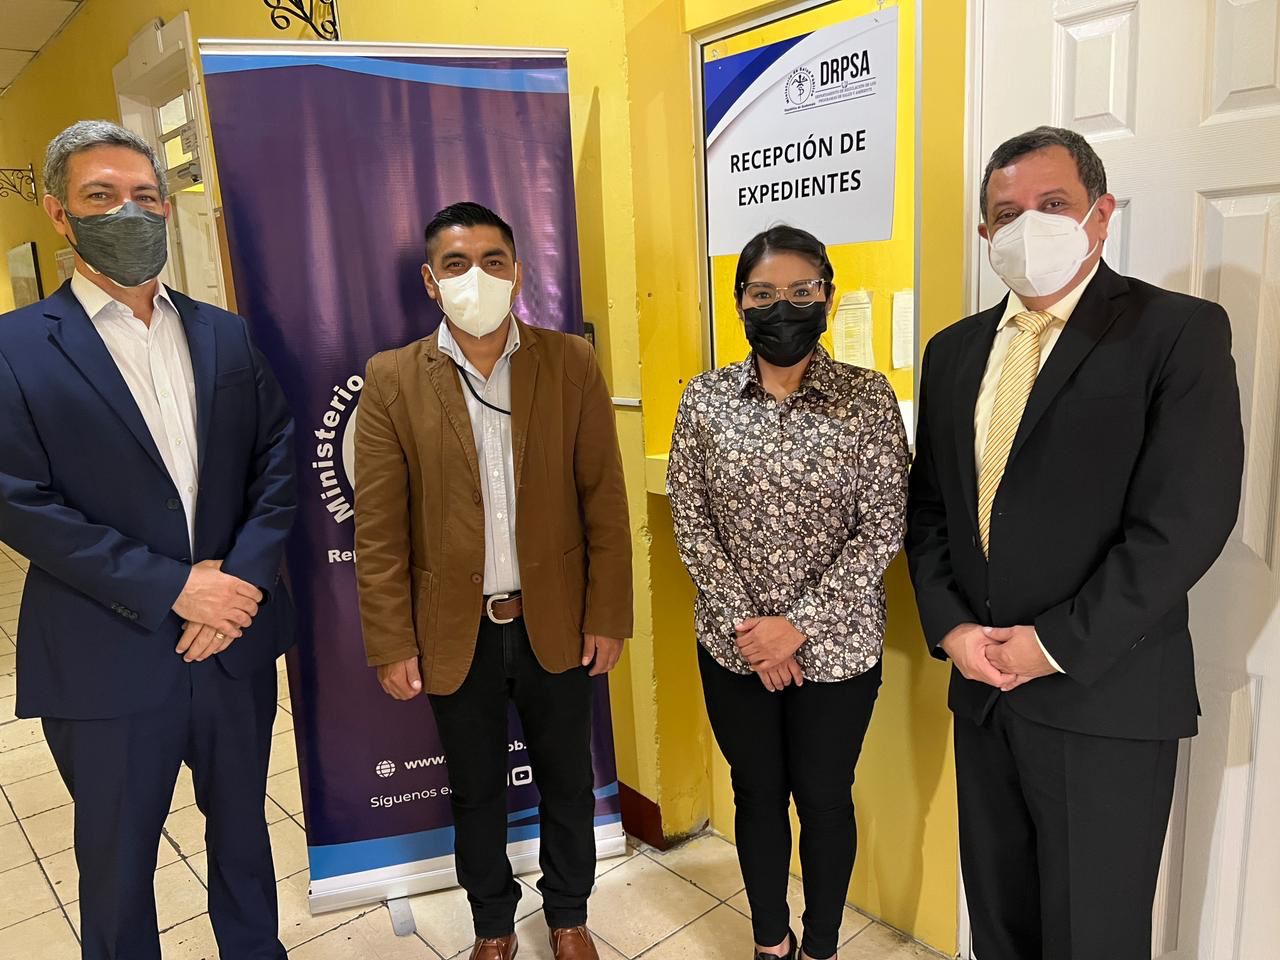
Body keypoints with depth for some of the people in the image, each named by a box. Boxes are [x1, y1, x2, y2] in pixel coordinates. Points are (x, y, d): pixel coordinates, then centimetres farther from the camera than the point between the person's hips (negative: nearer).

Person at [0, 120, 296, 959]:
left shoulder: (228, 336, 5)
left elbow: (280, 458, 1)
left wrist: (242, 575, -13)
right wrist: (172, 588, -18)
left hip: (237, 642, 4)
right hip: (108, 661, -3)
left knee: (242, 828, 22)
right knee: (116, 861, 16)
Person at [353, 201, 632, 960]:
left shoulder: (572, 363, -5)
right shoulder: (393, 379, -5)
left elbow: (605, 501, -4)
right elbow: (378, 529, -5)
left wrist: (608, 615, -4)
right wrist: (392, 643, -6)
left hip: (556, 623, 1)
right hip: (455, 631, 0)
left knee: (567, 781, 18)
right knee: (476, 791, 19)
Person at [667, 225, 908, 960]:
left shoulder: (868, 397, -9)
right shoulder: (705, 399, -3)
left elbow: (883, 530, -11)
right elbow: (690, 522, -4)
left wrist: (799, 625, -16)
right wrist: (746, 624, -12)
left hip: (836, 647, -2)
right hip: (733, 646, 2)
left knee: (824, 799, 15)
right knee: (757, 795, 18)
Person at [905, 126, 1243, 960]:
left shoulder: (1179, 332, -6)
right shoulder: (955, 351, 10)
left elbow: (1186, 520, -15)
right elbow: (928, 508, 9)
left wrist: (1058, 645, -15)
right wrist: (951, 627, -4)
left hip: (1103, 696, -5)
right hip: (982, 686, 5)